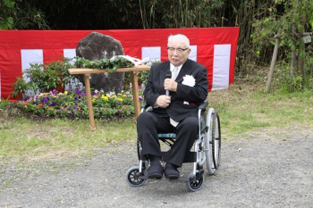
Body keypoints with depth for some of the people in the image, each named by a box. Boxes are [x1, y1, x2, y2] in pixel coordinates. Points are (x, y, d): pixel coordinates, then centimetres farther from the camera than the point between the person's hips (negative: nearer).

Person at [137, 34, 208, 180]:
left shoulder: (198, 70, 10)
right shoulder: (157, 69, 20)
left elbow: (202, 94, -3)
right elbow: (147, 91, 15)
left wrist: (177, 87, -12)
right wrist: (156, 99, -9)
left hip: (185, 115, -2)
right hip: (161, 116, 3)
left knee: (191, 124, -36)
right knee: (143, 118, -28)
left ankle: (172, 164, -25)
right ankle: (155, 161, -27)